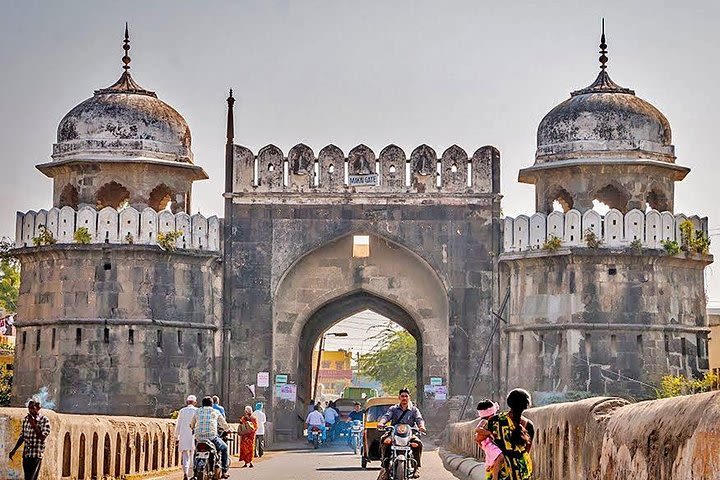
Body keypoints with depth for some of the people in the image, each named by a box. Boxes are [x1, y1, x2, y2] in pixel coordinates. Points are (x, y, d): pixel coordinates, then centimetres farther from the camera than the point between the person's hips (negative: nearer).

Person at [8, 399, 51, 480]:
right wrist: (14, 450, 16)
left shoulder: (44, 420, -7)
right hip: (26, 454, 6)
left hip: (37, 455, -6)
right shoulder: (26, 419, 10)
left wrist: (34, 425, -20)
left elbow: (42, 437, -16)